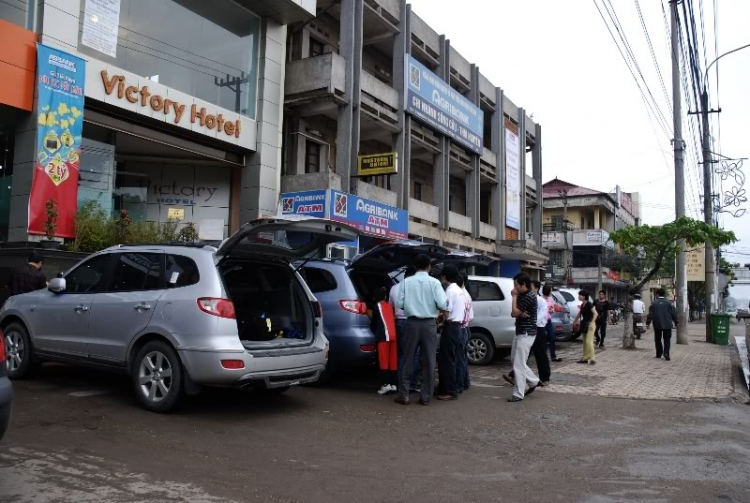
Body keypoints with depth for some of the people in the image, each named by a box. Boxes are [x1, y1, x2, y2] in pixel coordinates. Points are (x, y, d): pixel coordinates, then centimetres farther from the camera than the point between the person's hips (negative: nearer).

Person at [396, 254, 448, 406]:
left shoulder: (407, 282, -2)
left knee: (408, 359, 9)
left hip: (412, 323, 1)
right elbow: (442, 304, -11)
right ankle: (425, 396, 11)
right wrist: (447, 302, 11)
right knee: (428, 360, 7)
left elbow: (399, 304, -3)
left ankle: (404, 395, 9)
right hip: (429, 324, -1)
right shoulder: (434, 282, -5)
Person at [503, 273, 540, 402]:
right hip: (520, 332, 10)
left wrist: (514, 296, -12)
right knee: (515, 359, 18)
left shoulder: (529, 297, -18)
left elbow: (515, 312, -21)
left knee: (519, 364, -7)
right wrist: (520, 314, -12)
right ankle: (533, 381, 30)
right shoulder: (522, 296, 12)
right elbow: (513, 313, 10)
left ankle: (518, 394, 0)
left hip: (526, 334, -10)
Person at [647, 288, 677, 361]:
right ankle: (666, 353, -11)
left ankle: (659, 354, 16)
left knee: (658, 339, 13)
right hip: (667, 325, 0)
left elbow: (650, 314, -2)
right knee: (667, 340, 4)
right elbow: (674, 313, 1)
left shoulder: (653, 303, -3)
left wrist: (648, 323, 5)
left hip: (657, 325, 0)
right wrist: (675, 322, 11)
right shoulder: (669, 303, -1)